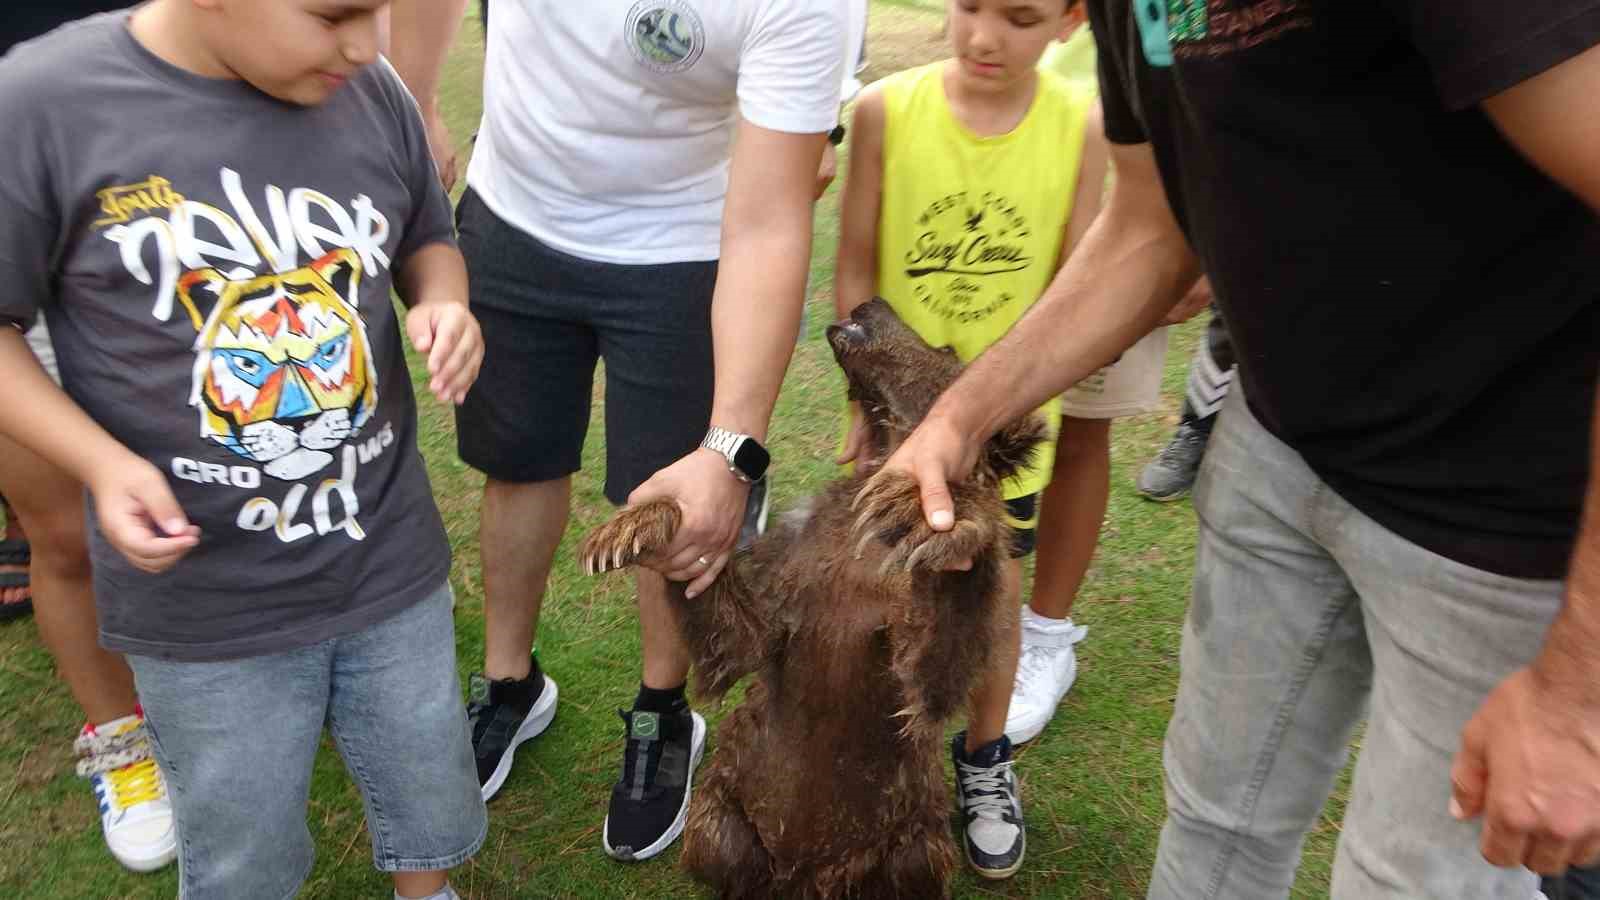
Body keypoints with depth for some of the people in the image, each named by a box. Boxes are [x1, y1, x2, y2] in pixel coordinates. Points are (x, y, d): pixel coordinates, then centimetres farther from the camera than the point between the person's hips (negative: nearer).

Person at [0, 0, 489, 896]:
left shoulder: (373, 92, -7)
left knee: (433, 809, 23)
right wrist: (100, 460, -20)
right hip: (204, 602, -2)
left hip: (390, 561, 3)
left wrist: (444, 306, -11)